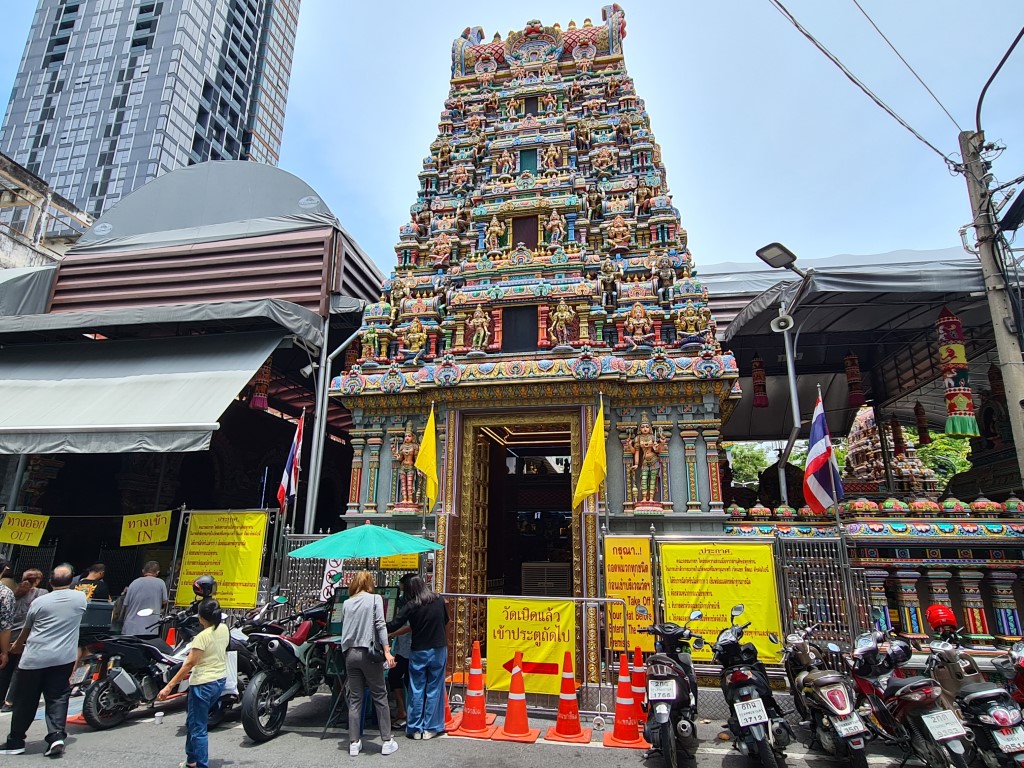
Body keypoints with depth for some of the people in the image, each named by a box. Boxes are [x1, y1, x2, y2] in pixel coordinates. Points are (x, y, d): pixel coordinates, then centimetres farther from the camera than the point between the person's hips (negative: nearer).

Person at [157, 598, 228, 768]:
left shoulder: (202, 636, -22)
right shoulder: (224, 629, -1)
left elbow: (189, 664, -22)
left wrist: (169, 686, -18)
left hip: (203, 684, -9)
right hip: (221, 680, 9)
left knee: (198, 727, 4)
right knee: (193, 721, 26)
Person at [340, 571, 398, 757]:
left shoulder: (346, 603, 9)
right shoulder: (375, 598, -3)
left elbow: (344, 628, 11)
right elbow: (380, 625, -10)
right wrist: (387, 651, -11)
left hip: (350, 653, 4)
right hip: (368, 652, -4)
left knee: (355, 699, 11)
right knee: (380, 697, 6)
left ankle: (354, 743, 13)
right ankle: (387, 742, 9)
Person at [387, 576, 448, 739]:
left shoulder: (412, 606, -11)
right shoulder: (439, 600, -2)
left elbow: (394, 625, -11)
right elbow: (446, 620, 12)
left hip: (419, 652, -2)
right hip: (439, 649, 2)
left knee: (416, 691, 10)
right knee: (434, 689, 10)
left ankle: (415, 728, 17)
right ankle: (430, 728, 15)